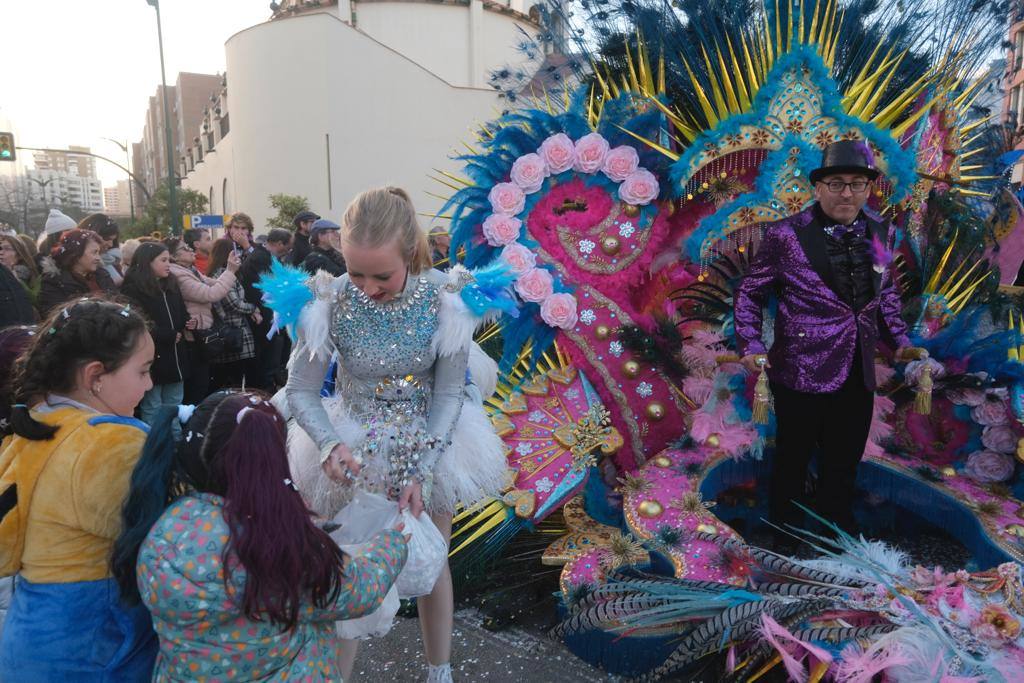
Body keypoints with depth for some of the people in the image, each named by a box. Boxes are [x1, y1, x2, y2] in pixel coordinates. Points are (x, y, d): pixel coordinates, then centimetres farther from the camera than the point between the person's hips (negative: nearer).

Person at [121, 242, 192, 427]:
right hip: (152, 360, -7)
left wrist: (189, 322, -3)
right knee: (152, 410, 4)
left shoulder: (170, 285, 12)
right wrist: (170, 336, -12)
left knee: (175, 410, 17)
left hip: (176, 358, 7)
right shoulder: (133, 290, -12)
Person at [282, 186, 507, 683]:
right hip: (356, 449, 0)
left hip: (430, 445, 1)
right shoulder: (330, 301, -21)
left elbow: (448, 395, -14)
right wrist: (330, 444, -30)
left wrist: (419, 473, -20)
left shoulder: (445, 298, -21)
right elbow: (301, 392, -12)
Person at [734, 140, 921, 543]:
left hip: (858, 374, 5)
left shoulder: (881, 233, 5)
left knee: (844, 466, 19)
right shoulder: (786, 236, -10)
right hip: (801, 372, -5)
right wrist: (750, 344, -12)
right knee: (792, 464, 11)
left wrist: (898, 336, 9)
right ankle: (784, 547, 31)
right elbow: (750, 293, -2)